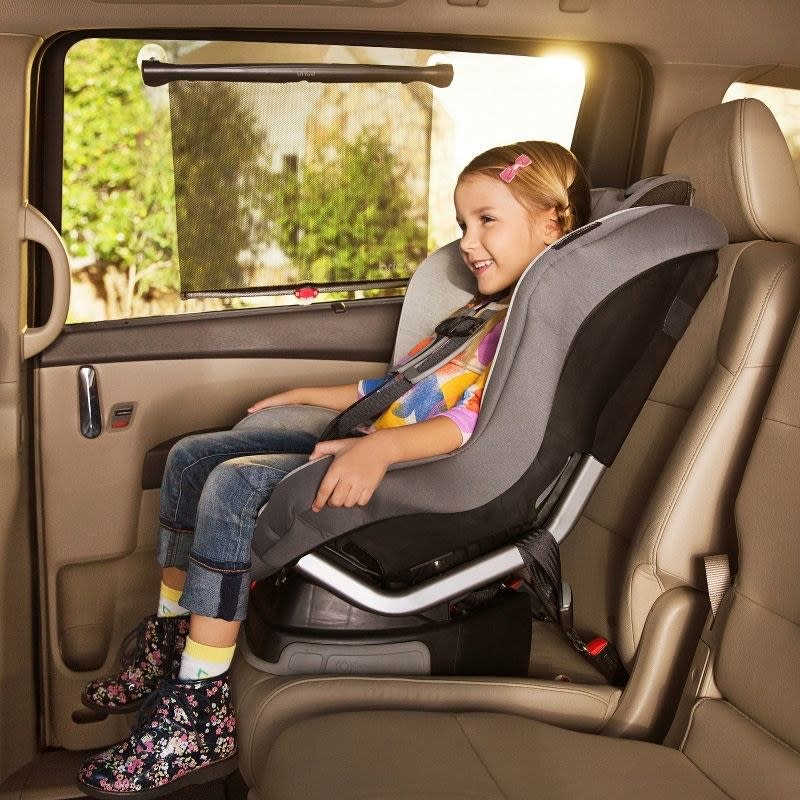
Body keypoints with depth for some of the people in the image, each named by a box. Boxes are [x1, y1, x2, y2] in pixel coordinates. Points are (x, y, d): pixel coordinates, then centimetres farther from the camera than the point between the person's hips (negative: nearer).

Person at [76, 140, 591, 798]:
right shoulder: (483, 310, 22)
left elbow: (485, 418, -26)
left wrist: (379, 449, -39)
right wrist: (315, 396, 30)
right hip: (373, 438, 11)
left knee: (235, 484, -28)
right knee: (191, 457, 8)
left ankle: (200, 717, -20)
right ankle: (168, 648, 17)